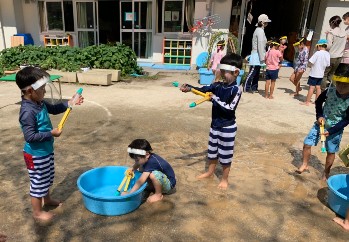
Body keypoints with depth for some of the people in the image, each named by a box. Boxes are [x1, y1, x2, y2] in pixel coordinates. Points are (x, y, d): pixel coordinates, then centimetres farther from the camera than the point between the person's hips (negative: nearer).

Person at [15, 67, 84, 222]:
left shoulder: (39, 103, -1)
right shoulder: (28, 112, -30)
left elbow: (53, 109, 18)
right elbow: (30, 136, -30)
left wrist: (70, 103, 8)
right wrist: (51, 133, -25)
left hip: (46, 151, 9)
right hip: (36, 155, -9)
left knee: (47, 178, 27)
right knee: (38, 182, 9)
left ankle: (47, 199, 50)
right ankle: (37, 212, 27)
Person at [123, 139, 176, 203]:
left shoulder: (151, 162, -33)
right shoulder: (148, 158, -11)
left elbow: (140, 181, -34)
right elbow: (136, 165, 10)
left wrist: (129, 193, -31)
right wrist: (132, 170, -8)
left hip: (169, 185, -8)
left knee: (153, 174, -35)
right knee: (141, 168, 0)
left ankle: (158, 194, -10)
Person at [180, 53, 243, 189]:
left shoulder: (236, 90, -18)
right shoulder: (218, 85, 0)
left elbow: (230, 109, -25)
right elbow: (203, 89, -6)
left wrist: (215, 98, -23)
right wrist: (189, 88, -21)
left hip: (227, 127, -6)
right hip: (215, 125, 6)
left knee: (225, 154, 8)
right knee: (212, 150, 21)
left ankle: (224, 179, 27)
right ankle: (210, 172, 42)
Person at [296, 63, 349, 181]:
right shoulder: (330, 90, -16)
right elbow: (318, 101, 3)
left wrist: (331, 131, -19)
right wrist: (319, 116, -9)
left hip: (336, 128, -2)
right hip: (321, 122, 2)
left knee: (331, 152, 9)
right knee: (307, 143, 0)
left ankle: (326, 173, 30)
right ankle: (304, 165, 23)